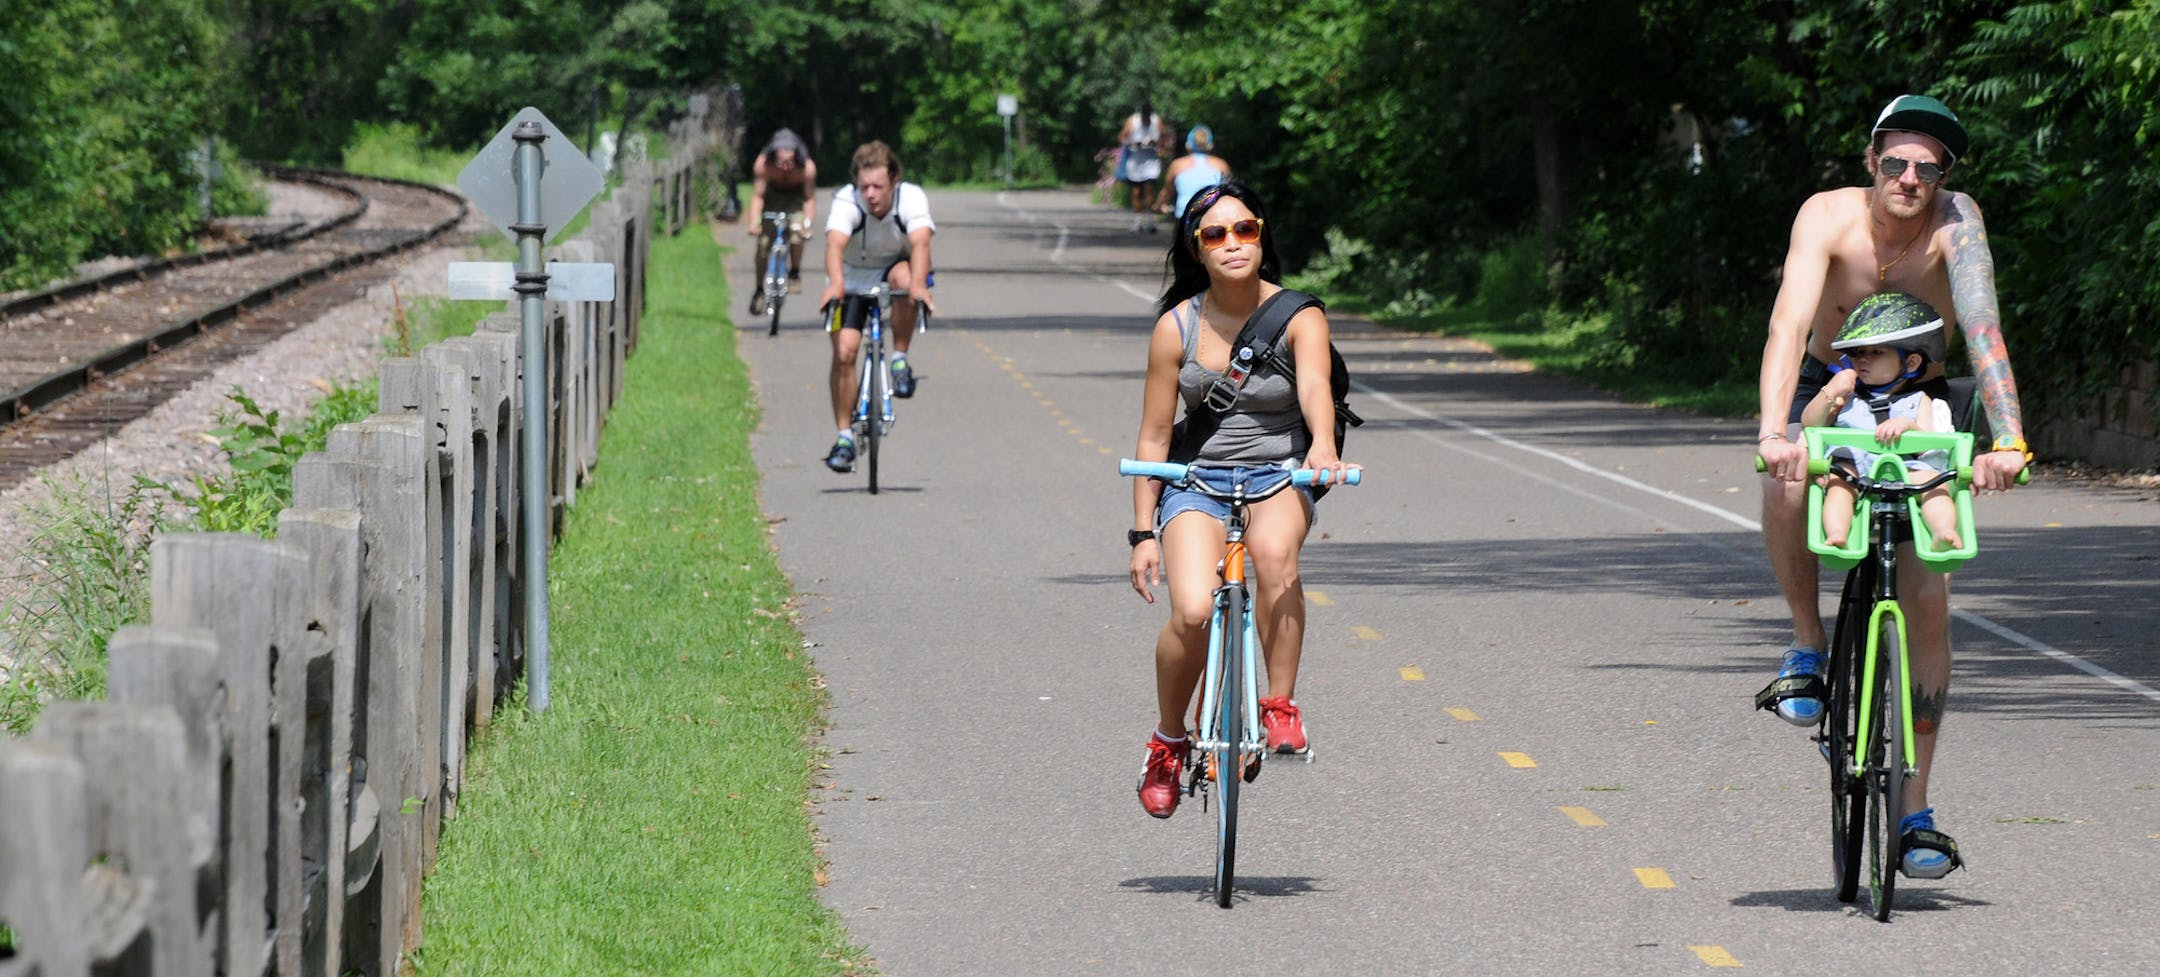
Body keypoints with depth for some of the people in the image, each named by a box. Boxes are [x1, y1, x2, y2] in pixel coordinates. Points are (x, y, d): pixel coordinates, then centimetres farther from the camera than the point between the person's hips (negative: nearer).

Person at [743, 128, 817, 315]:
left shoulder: (807, 168, -34)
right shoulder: (763, 164, -33)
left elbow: (810, 199, -20)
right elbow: (757, 196, -23)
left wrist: (808, 224, -33)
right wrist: (754, 222, -35)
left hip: (795, 199, -1)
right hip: (772, 198, 1)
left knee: (796, 234, -27)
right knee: (763, 244, -8)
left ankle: (795, 273, 0)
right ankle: (759, 291, 9)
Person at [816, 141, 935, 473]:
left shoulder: (912, 197, -26)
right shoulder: (846, 201, -27)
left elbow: (920, 242, -41)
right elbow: (835, 244, -43)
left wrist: (918, 285, -60)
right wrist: (835, 284, -63)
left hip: (894, 267, 0)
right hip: (853, 278, 0)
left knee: (904, 278, -36)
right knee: (844, 351, -15)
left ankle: (900, 360, -17)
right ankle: (844, 437, -3)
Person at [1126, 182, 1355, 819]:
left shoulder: (1297, 316, -6)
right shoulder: (1176, 326, -4)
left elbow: (1315, 387, -26)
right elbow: (1153, 438, 2)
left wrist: (1323, 444, -48)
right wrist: (1143, 533, -1)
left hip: (1279, 475, 0)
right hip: (1197, 479, 0)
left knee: (1273, 550, -37)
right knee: (1191, 613, -24)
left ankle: (1281, 705, -19)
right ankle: (1168, 742, 4)